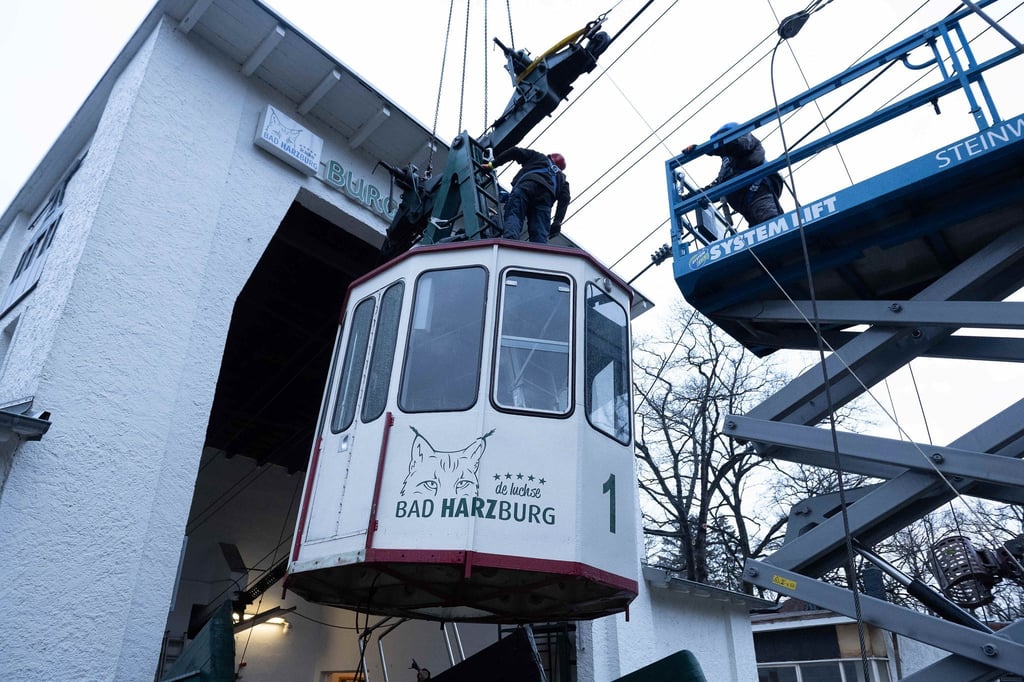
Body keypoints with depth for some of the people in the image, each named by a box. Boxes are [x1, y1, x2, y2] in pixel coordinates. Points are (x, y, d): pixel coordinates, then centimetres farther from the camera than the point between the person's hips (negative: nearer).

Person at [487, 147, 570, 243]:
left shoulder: (538, 157, 39)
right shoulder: (561, 177, 40)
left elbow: (515, 151, 25)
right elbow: (565, 198, 20)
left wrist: (493, 164, 29)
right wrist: (558, 221, 10)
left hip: (526, 186, -2)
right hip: (547, 194, 2)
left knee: (513, 214, -20)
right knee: (540, 234, -8)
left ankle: (509, 240, -52)